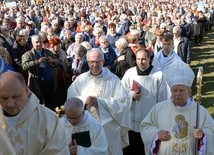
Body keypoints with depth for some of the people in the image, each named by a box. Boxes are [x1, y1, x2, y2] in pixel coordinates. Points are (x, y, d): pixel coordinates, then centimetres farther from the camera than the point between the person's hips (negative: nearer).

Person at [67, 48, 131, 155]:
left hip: (109, 126, -2)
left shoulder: (113, 79, -6)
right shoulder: (80, 79, 3)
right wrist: (84, 100, -16)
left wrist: (100, 101, -17)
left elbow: (122, 102, -12)